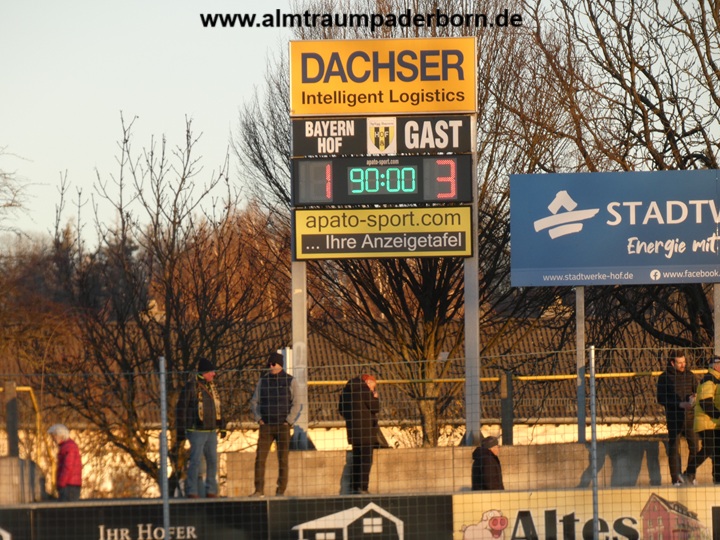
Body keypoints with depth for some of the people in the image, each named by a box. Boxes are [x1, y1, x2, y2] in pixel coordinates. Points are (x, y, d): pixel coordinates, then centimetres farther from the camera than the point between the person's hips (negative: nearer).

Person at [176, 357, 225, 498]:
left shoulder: (211, 387, 13)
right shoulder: (191, 387, -10)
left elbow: (217, 407, 23)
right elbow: (181, 408, -9)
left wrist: (222, 426, 21)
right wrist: (181, 431, -10)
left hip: (211, 431, 8)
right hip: (197, 432, -8)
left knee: (212, 461, 9)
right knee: (196, 461, -8)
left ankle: (211, 491, 17)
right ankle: (191, 491, -4)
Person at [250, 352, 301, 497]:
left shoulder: (290, 381, 2)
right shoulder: (263, 380, 10)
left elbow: (296, 403, -1)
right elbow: (254, 401, 15)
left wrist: (289, 421, -9)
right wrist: (258, 418, 2)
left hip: (283, 426, -2)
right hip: (266, 426, 2)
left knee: (283, 459, -1)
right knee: (260, 458, -6)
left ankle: (281, 491, 2)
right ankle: (259, 490, -3)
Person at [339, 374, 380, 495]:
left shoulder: (348, 390, 14)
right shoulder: (364, 389, -10)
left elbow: (342, 410, 19)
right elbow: (375, 408, -11)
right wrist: (375, 397, 5)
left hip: (353, 430, 8)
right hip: (365, 429, -8)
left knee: (356, 458, 15)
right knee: (366, 459, -6)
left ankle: (353, 487, 14)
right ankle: (362, 487, -12)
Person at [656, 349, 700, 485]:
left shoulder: (690, 376, 10)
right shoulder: (664, 378, 0)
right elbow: (661, 399, -5)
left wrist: (694, 397, -14)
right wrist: (679, 404, -16)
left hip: (690, 417, 3)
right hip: (674, 418, -3)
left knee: (695, 447, -1)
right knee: (674, 448, -1)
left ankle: (690, 475, 14)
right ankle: (675, 478, 5)